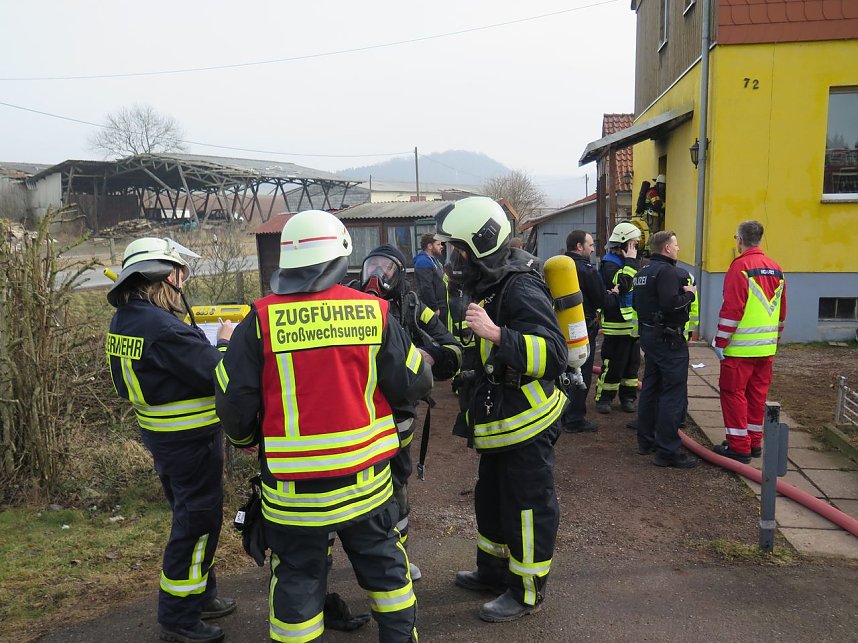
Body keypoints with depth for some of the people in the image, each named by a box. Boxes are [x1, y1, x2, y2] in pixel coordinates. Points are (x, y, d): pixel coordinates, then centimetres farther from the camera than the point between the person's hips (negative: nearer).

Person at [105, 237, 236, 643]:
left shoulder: (123, 321, 3)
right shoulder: (166, 330, -27)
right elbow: (218, 375, -23)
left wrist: (208, 343, 3)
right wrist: (225, 342, -5)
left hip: (162, 437, 10)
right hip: (192, 441, -9)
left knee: (191, 518, 22)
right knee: (197, 522, 5)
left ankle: (200, 596, 38)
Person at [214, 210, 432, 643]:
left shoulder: (261, 319, -11)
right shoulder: (373, 312, -8)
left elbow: (233, 400, -7)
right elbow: (414, 385, -4)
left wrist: (244, 438, 14)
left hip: (293, 485, -1)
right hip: (366, 479, 2)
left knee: (298, 577, 15)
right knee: (383, 562, 23)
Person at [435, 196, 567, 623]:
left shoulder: (520, 290, -22)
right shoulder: (486, 286, 11)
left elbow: (552, 354, -30)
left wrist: (496, 334, -38)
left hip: (527, 422, -10)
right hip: (498, 420, 10)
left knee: (526, 506, 5)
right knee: (491, 499, 22)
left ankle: (527, 592, 20)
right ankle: (494, 570, 40)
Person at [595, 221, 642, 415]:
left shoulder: (629, 261, 15)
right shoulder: (610, 264, -11)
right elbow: (623, 285, -28)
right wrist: (630, 261, -20)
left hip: (633, 323, 8)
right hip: (617, 324, -8)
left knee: (632, 363, 13)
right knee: (613, 364, -3)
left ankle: (628, 397, 23)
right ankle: (603, 399, 7)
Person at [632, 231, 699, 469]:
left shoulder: (643, 272, 13)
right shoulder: (667, 271, -17)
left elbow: (637, 304, 17)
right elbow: (670, 304, -28)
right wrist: (689, 294, -12)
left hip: (648, 333, 10)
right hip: (668, 339, -10)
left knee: (650, 388, 17)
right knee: (673, 394, -6)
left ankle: (646, 440, 26)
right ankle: (667, 450, -5)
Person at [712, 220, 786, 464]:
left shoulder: (740, 266, -13)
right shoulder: (776, 270, 11)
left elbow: (731, 309, -17)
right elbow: (781, 312, 16)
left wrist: (720, 342, -11)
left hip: (741, 346, -7)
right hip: (767, 347, 8)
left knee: (733, 393, 0)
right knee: (757, 393, 15)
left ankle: (738, 446, 3)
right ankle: (755, 442, 24)